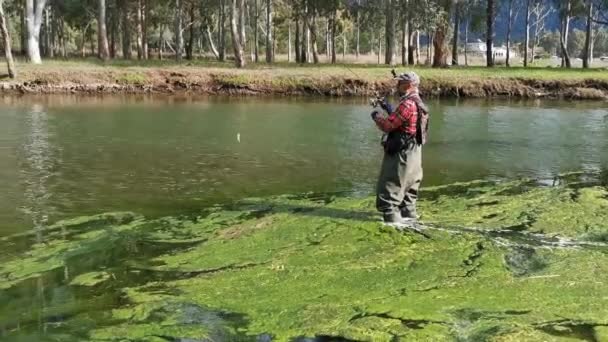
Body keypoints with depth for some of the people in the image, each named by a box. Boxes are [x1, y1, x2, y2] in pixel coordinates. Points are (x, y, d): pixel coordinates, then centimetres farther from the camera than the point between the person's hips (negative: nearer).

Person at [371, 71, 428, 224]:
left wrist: (376, 116, -2)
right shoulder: (419, 103, 12)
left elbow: (387, 126, -20)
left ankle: (392, 219, -6)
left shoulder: (407, 104, -20)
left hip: (401, 153, -10)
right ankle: (409, 214, 28)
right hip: (413, 153, 10)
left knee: (389, 189, -5)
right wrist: (390, 110, 18)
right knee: (408, 187, 20)